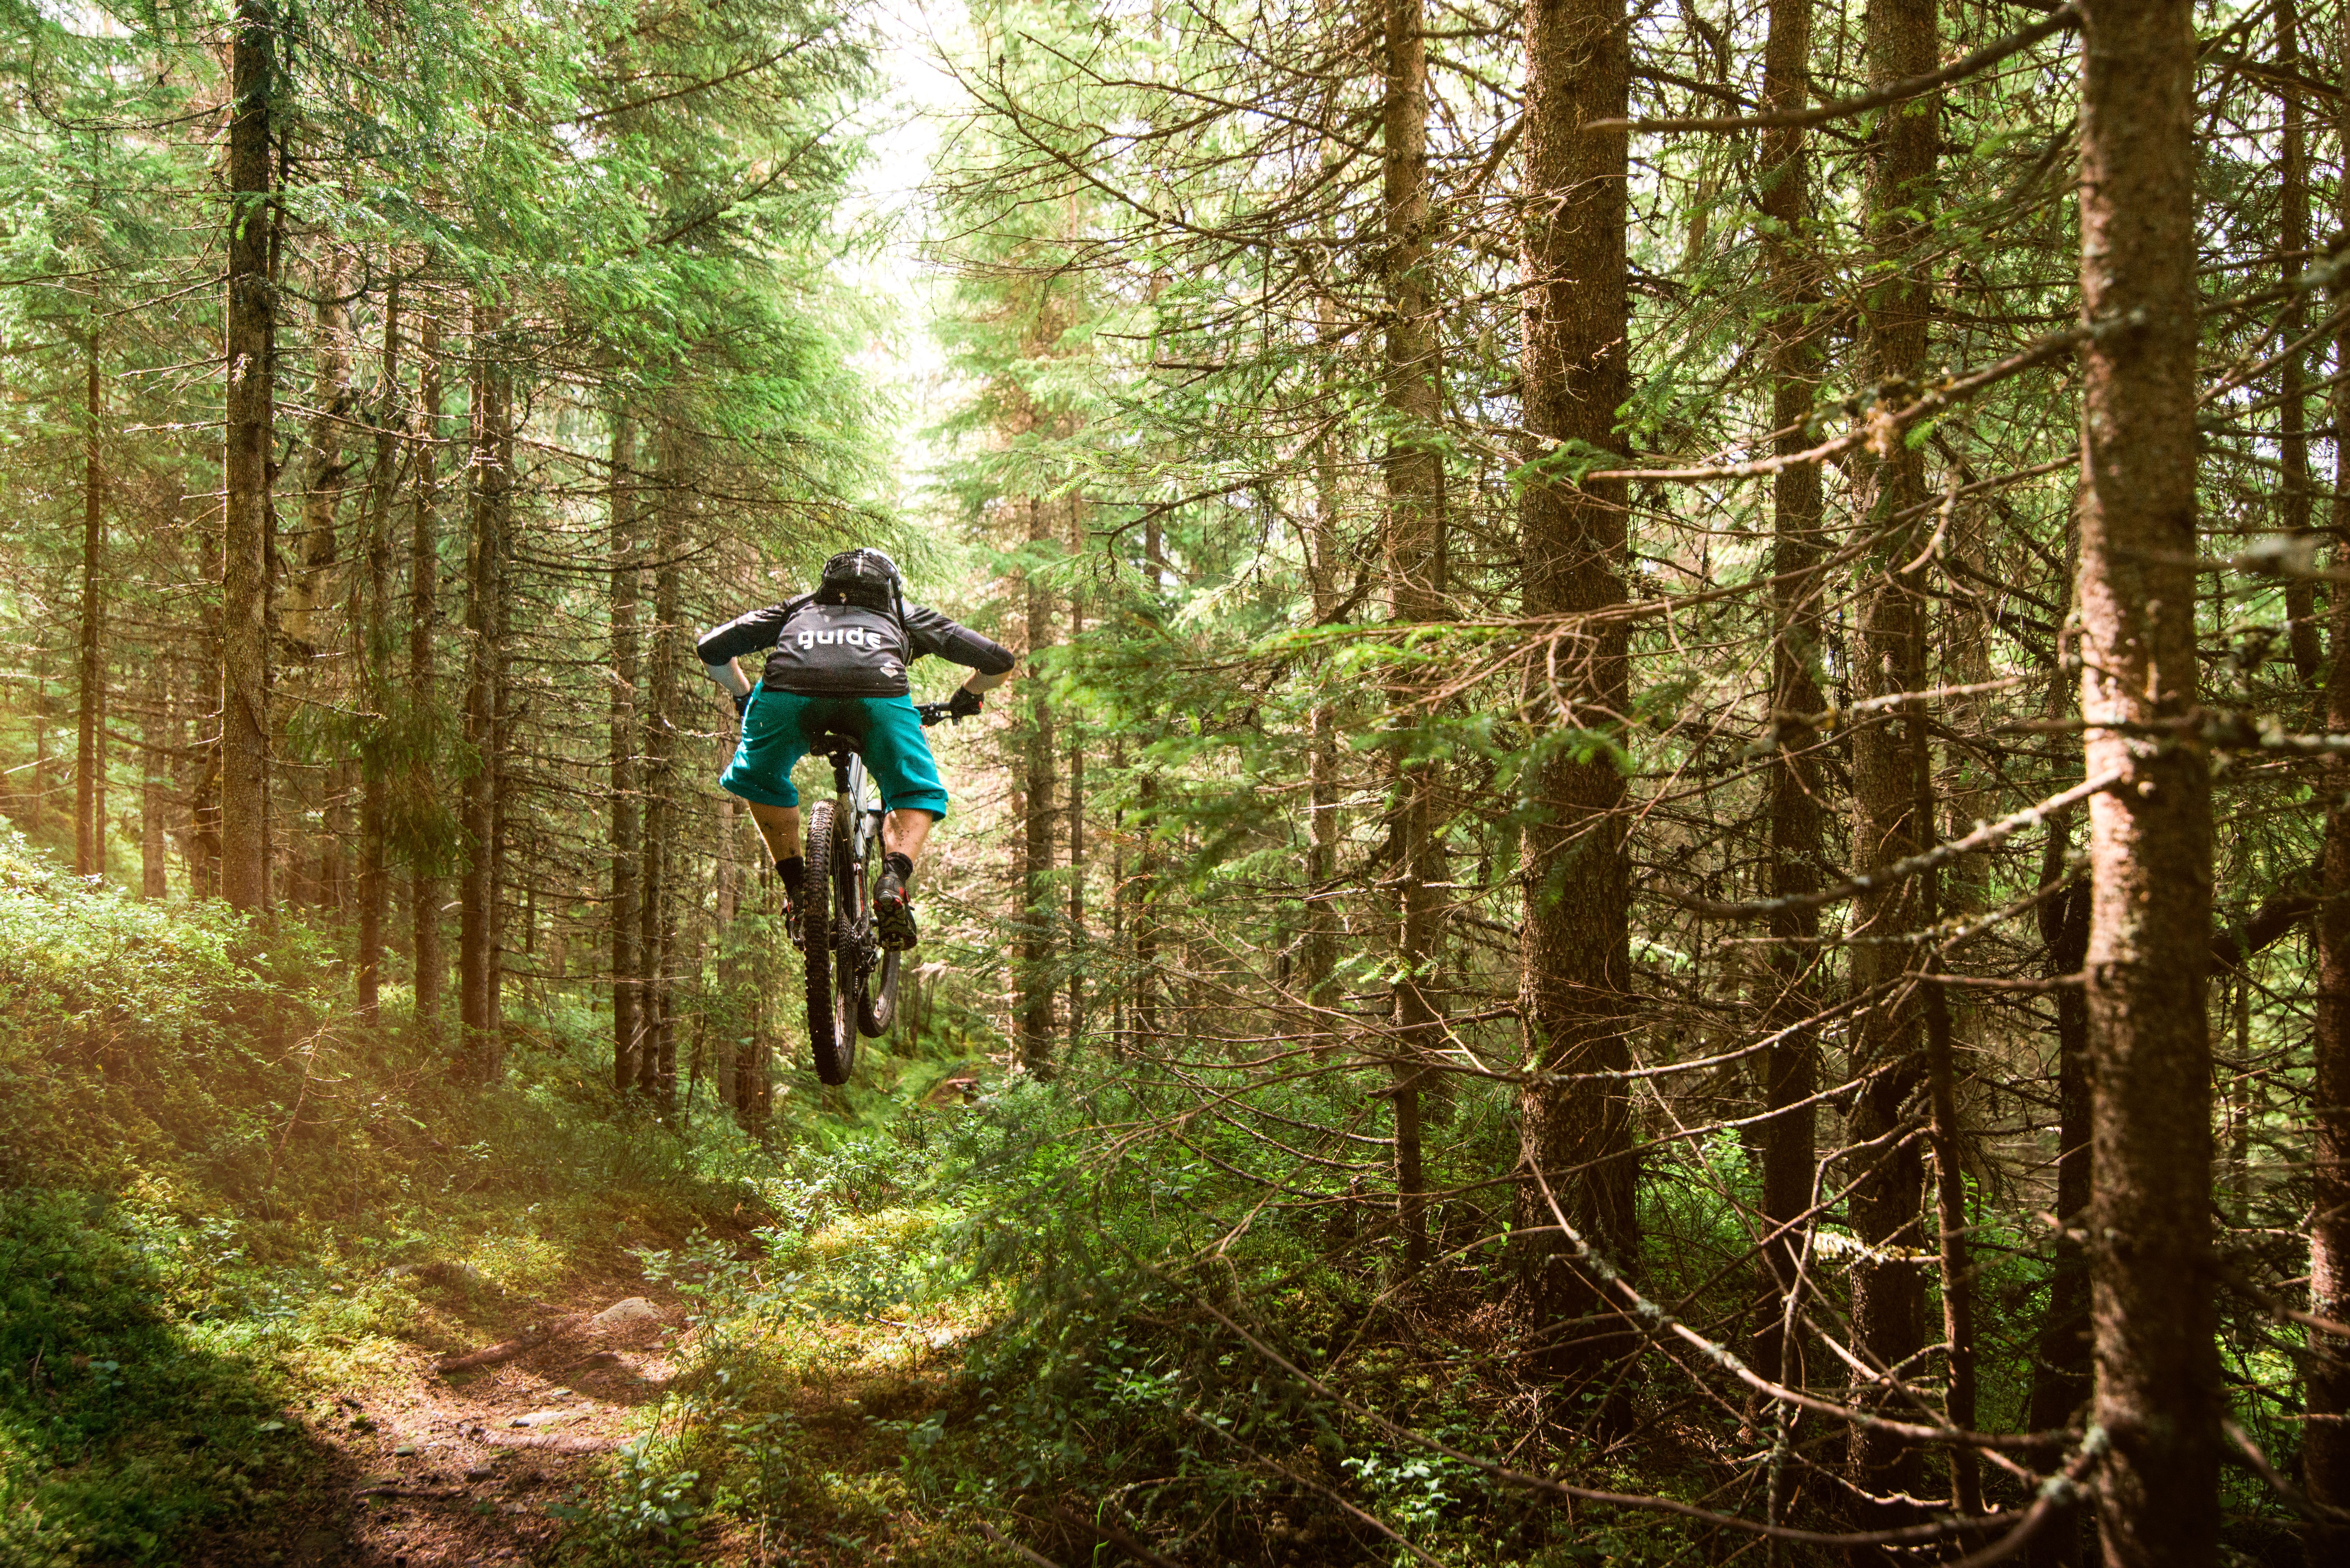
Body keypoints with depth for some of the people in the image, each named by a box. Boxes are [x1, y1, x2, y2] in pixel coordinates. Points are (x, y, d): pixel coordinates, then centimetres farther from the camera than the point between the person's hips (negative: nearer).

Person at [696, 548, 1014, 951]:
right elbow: (999, 661, 35)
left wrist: (743, 697, 53)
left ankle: (797, 889, 20)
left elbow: (711, 649, 35)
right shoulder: (904, 614, 39)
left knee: (758, 781, 32)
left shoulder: (799, 608, 41)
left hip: (786, 693, 1)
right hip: (878, 696, -1)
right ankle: (894, 880, -3)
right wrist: (965, 699, 55)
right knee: (918, 796, 23)